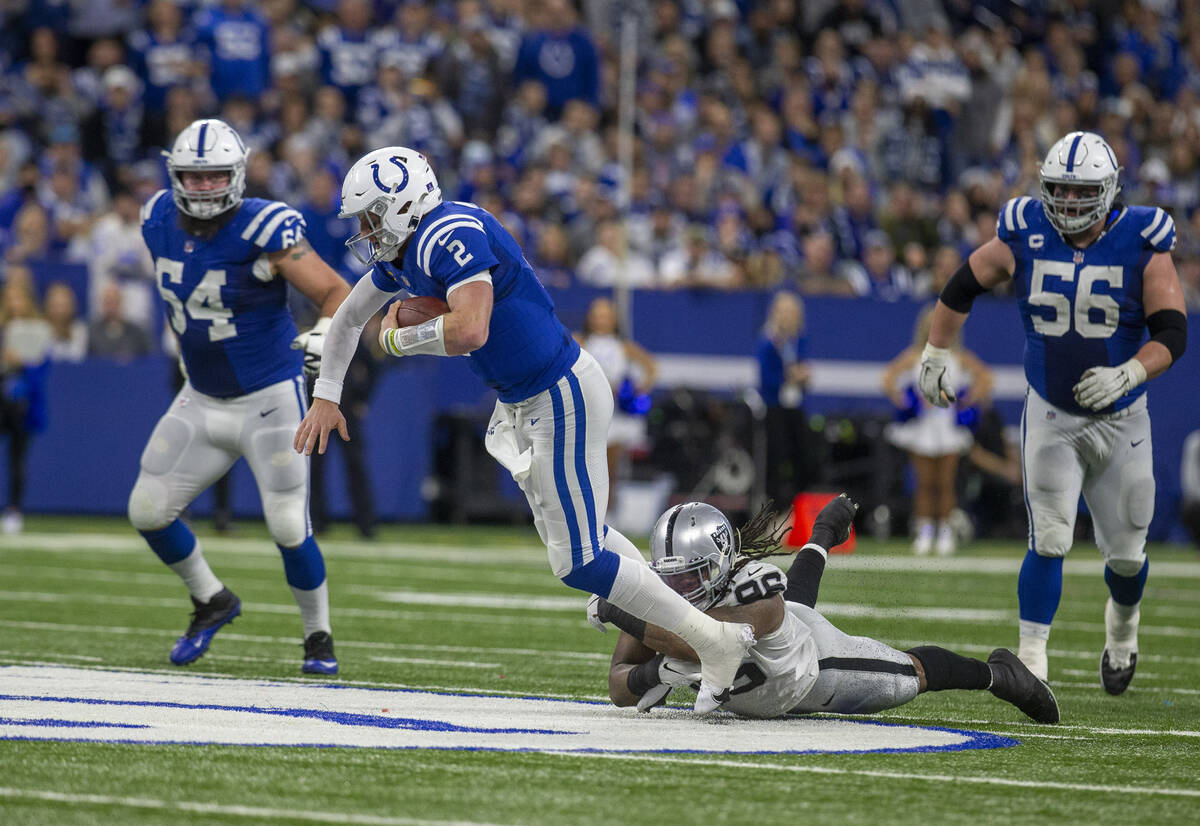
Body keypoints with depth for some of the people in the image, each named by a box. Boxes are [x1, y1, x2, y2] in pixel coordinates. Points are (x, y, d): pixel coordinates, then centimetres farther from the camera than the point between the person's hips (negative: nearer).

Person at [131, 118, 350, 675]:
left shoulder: (264, 232, -22)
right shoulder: (160, 222, -4)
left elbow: (338, 293, -20)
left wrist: (325, 333, -40)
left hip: (269, 398, -6)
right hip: (202, 399, 6)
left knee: (288, 527, -7)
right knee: (148, 511, 3)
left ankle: (319, 636, 17)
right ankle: (211, 601, 27)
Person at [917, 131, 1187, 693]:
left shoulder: (1142, 246, -13)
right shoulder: (1024, 239, -8)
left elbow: (1172, 332, -16)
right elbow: (962, 288, 8)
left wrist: (1127, 374, -32)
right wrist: (935, 355, 9)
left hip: (1120, 419, 0)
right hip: (1050, 416, 0)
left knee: (1126, 553, 10)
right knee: (1049, 542, -15)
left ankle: (1121, 624, 43)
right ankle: (1031, 662, -10)